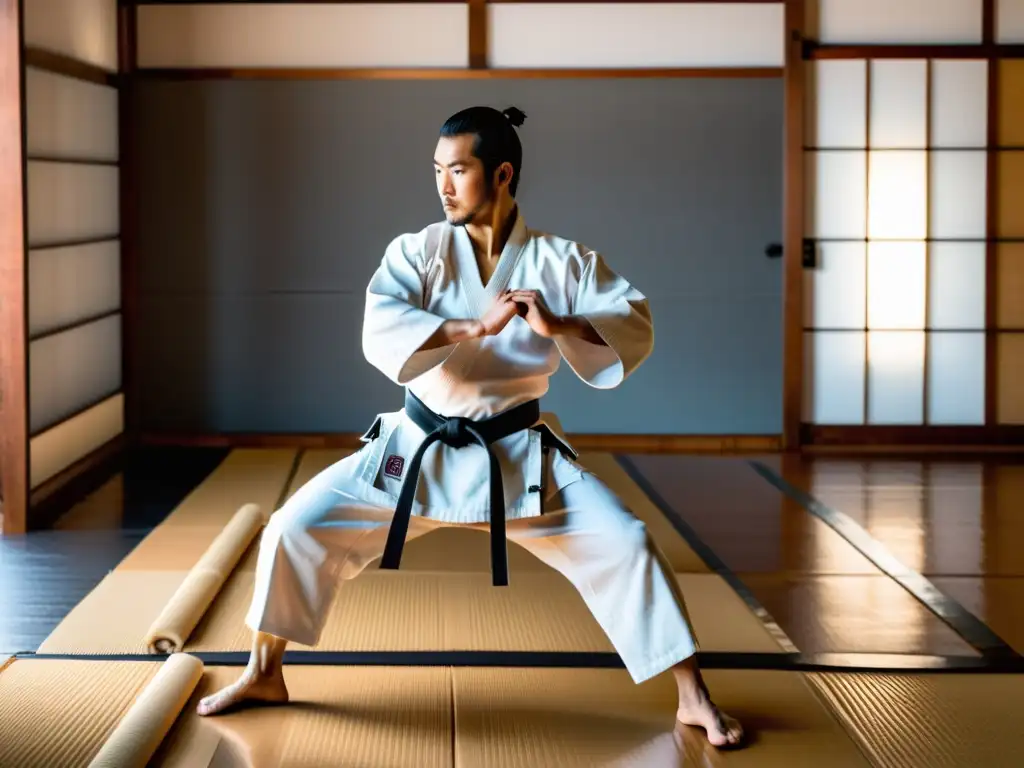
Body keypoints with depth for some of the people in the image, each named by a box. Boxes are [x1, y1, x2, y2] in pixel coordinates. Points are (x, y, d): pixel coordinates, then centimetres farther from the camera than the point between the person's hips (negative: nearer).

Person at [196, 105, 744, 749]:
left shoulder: (560, 261, -7)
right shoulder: (417, 252, -8)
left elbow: (636, 326, -12)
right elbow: (381, 334, -24)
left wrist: (558, 326, -29)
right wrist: (479, 326, -34)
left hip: (517, 455, -1)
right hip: (420, 448, 1)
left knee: (625, 544, -13)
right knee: (298, 526, -7)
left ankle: (694, 698, 3)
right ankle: (264, 676, 16)